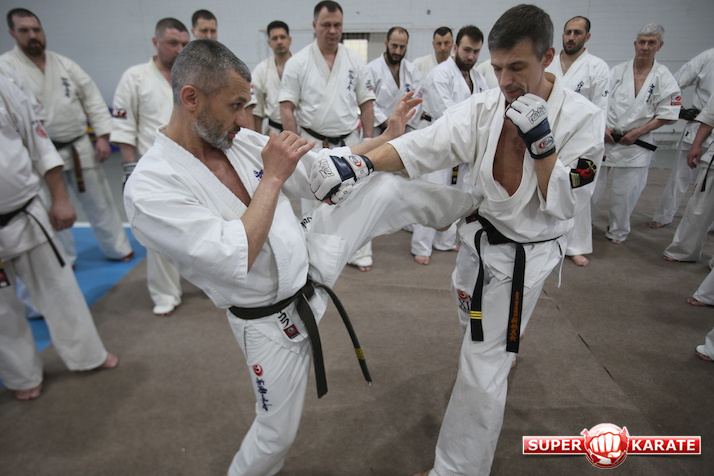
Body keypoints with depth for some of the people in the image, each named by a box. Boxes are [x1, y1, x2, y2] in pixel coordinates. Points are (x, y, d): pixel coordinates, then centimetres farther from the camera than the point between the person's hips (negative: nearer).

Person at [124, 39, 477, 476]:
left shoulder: (240, 140, -6)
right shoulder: (149, 188, -24)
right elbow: (235, 258, -32)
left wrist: (389, 137, 3)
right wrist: (273, 177, -26)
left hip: (310, 253, 6)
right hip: (272, 318, -5)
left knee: (386, 190, 1)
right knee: (277, 433, 11)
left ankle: (474, 199, 26)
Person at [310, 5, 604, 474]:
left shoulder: (582, 118, -18)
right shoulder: (482, 108, -11)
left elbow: (564, 204, -17)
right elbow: (420, 146, -23)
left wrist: (540, 140, -29)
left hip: (522, 255, -4)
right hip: (480, 234, 5)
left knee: (483, 365, -1)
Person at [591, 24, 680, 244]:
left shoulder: (664, 78, -1)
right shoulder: (618, 71, 4)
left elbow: (667, 115, -1)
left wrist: (638, 132, -11)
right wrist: (603, 126, -7)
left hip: (636, 144, -1)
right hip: (606, 139, 1)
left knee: (625, 192, 3)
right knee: (592, 185, 4)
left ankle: (618, 231, 23)